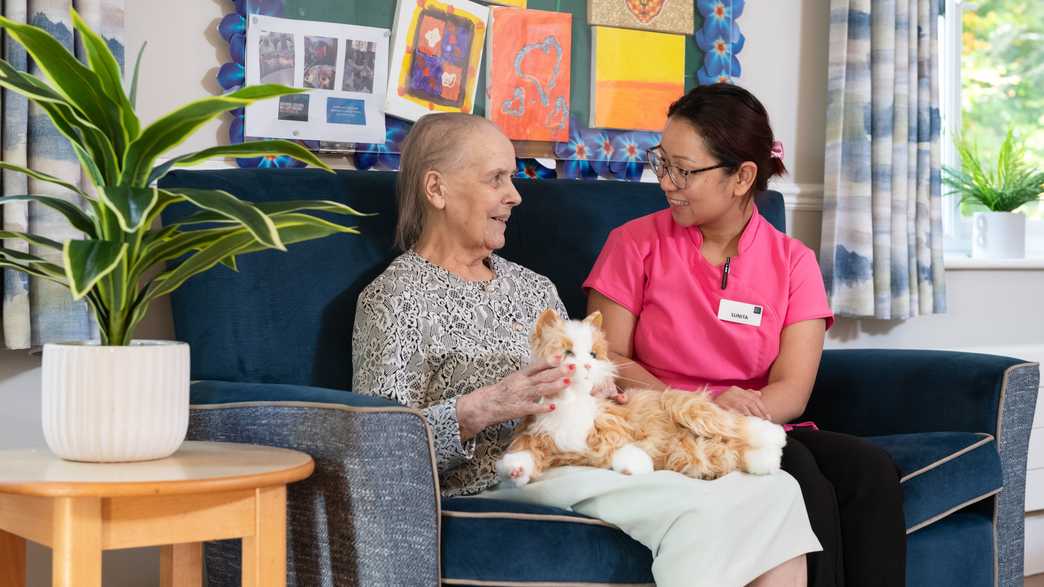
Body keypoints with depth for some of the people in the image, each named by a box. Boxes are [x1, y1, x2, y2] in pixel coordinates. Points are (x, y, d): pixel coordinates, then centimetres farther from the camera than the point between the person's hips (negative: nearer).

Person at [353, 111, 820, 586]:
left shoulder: (535, 289, 24)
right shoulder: (395, 299, 2)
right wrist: (479, 409, -22)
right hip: (500, 478, -7)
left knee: (775, 492, -18)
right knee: (706, 508, -31)